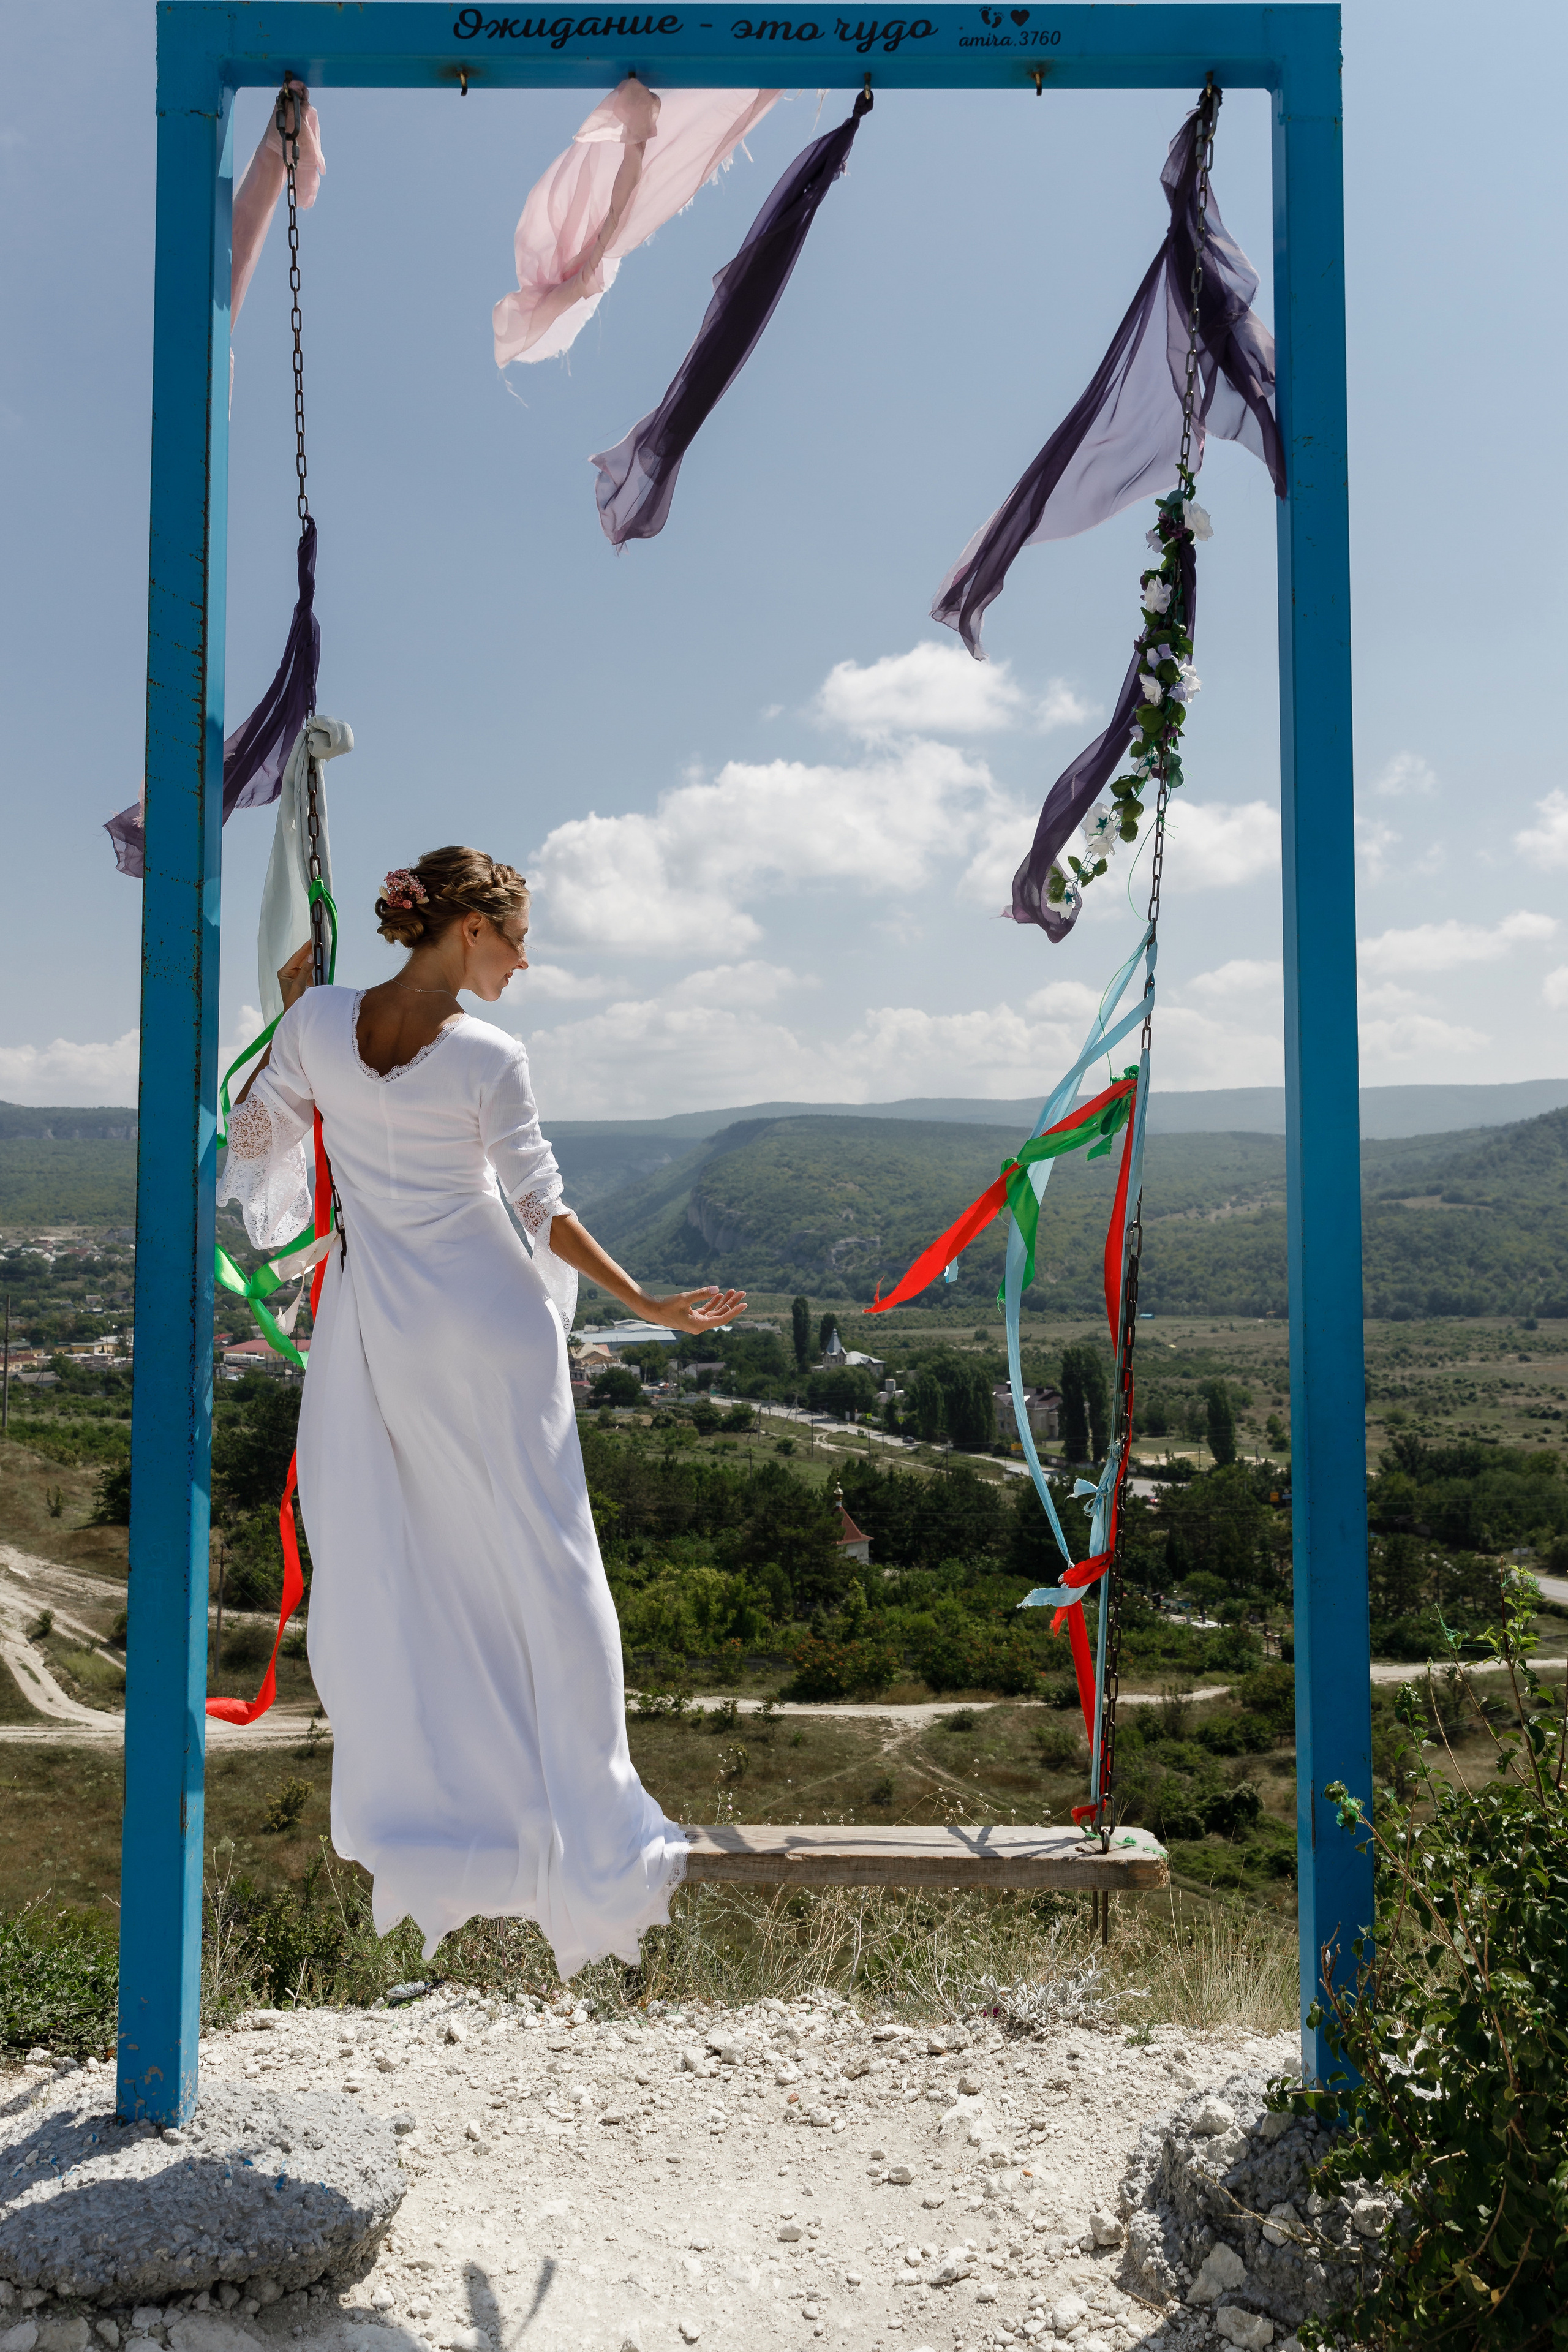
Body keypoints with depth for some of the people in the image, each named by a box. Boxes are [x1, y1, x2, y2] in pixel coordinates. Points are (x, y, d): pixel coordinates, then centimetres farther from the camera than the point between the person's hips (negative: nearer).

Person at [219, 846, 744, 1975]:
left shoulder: (320, 1019, -4)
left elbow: (254, 1133, 9)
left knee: (380, 1572, 12)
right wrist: (652, 1303, -1)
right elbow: (546, 1210, -11)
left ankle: (415, 1824, 19)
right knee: (541, 1563, 8)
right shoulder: (491, 1058, -15)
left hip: (371, 1323, 4)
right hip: (487, 1324, -3)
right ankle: (589, 1837, 17)